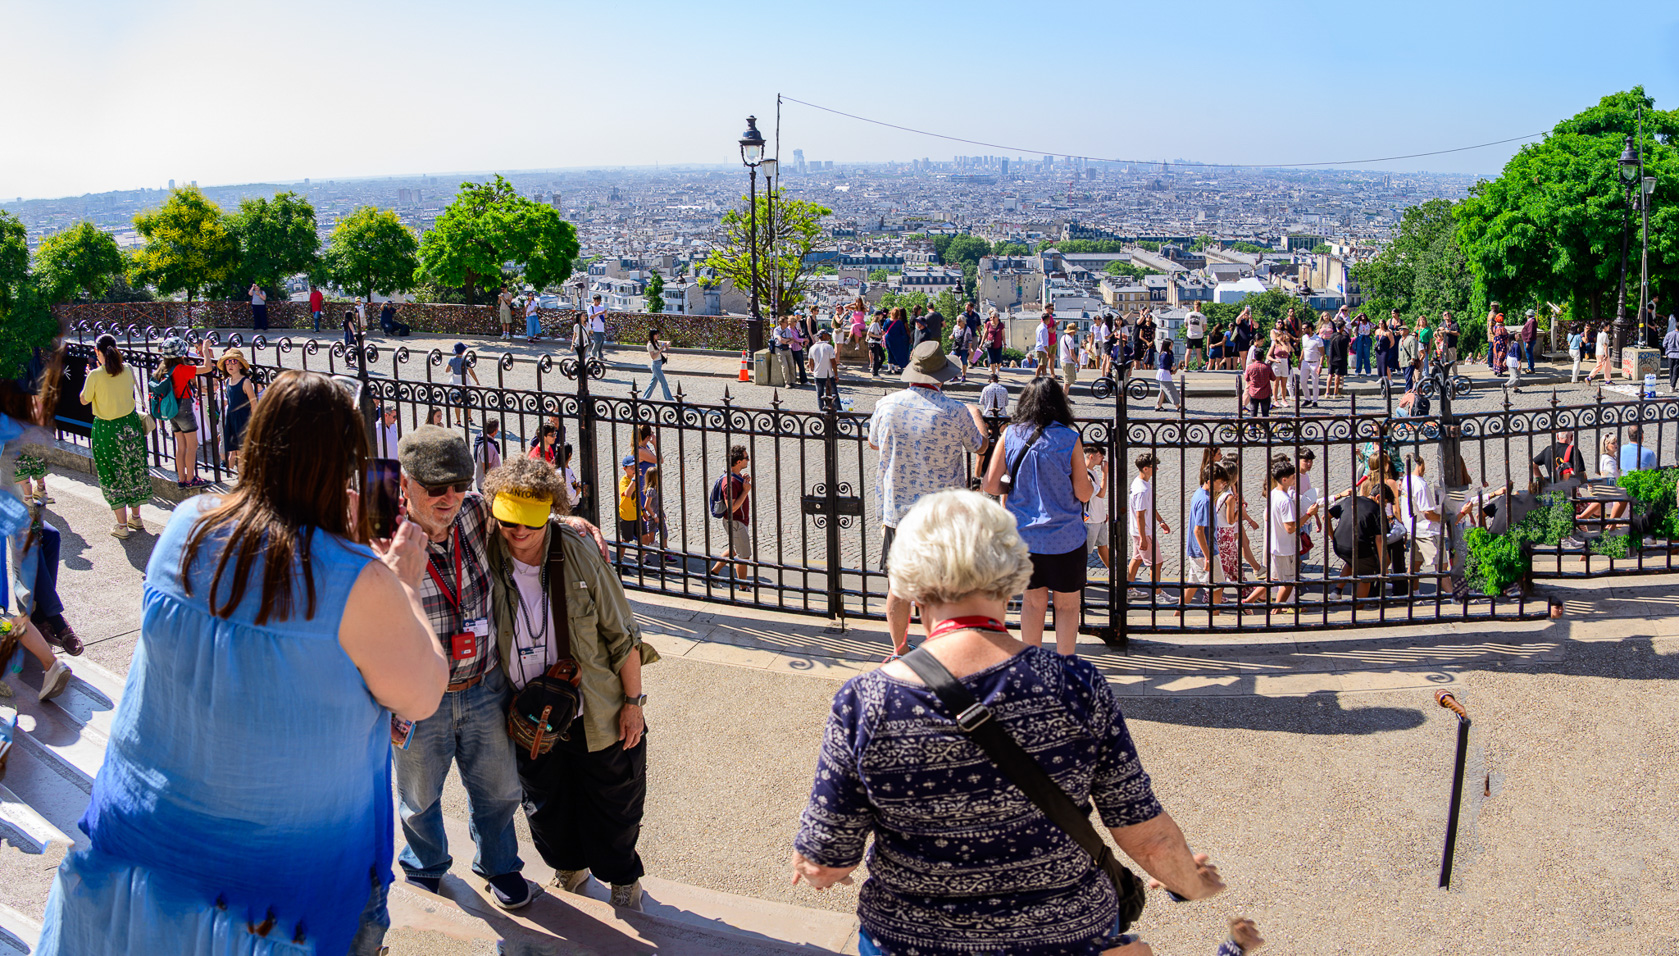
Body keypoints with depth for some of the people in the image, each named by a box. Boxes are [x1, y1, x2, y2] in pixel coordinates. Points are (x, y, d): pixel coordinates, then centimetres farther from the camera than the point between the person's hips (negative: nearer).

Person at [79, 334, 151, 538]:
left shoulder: (95, 376, -17)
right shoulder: (128, 369, -6)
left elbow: (84, 400, -4)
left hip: (106, 429, -4)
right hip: (129, 423, 4)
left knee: (113, 475, 6)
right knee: (134, 470, 16)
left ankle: (122, 525, 7)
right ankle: (136, 518, 29)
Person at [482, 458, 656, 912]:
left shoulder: (580, 553, -18)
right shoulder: (486, 556, -11)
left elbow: (621, 633, -10)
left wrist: (633, 701, -7)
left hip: (598, 716, -2)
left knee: (613, 805, 13)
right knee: (546, 806, 21)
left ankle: (623, 877, 40)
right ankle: (569, 865, 49)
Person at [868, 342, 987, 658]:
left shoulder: (887, 404, -6)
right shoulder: (955, 412, -14)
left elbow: (874, 443, 14)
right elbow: (979, 446, 5)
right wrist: (975, 414, 24)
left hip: (896, 509, 3)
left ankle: (899, 650, 26)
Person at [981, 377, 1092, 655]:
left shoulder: (1010, 435, -3)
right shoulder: (1069, 438, -10)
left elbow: (990, 485, -5)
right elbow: (1083, 494, -8)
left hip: (1023, 535, 3)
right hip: (1064, 538, -3)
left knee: (1032, 601, 16)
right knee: (1067, 605, 11)